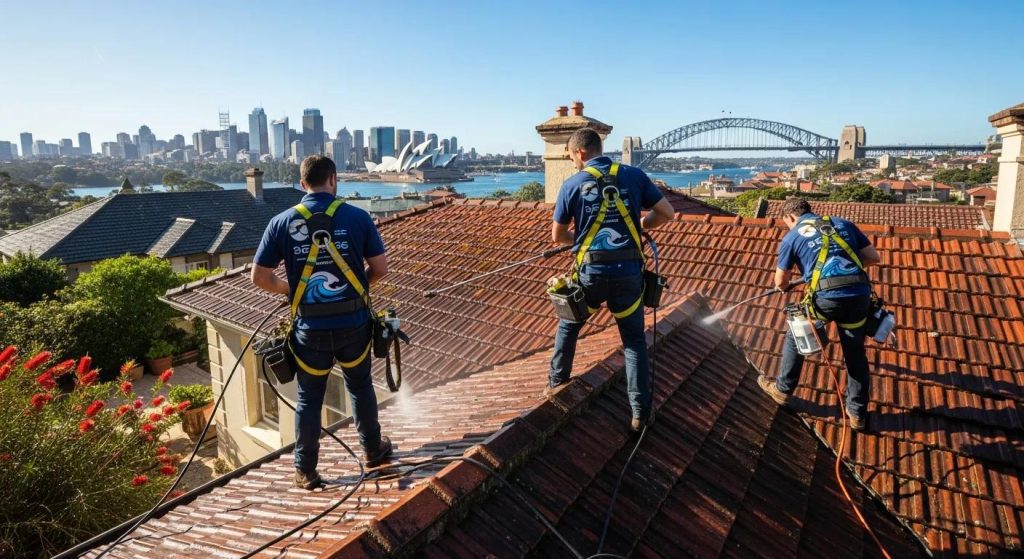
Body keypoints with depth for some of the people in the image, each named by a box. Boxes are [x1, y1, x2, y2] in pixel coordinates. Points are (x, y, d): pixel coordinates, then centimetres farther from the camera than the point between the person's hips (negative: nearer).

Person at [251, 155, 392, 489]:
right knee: (360, 387, 21)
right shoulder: (357, 217, -6)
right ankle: (373, 450, 36)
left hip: (310, 328, 0)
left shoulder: (282, 222, -4)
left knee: (309, 398, 14)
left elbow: (259, 277, -3)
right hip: (354, 323, 0)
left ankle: (306, 471, 25)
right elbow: (380, 268, -2)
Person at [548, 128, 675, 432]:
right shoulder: (634, 175, 3)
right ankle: (641, 412, 10)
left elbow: (557, 236, 5)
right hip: (628, 272, 1)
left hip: (591, 272, 0)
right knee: (634, 340, 12)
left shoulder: (572, 184, 0)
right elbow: (667, 213, 5)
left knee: (568, 326, 25)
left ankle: (556, 382, 38)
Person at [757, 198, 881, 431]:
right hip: (859, 294, 4)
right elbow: (873, 257, 18)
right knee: (855, 352, 20)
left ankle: (782, 389, 35)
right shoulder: (843, 223, 20)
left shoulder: (792, 237, 10)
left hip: (826, 296, -4)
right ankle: (857, 413, 29)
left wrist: (786, 287, 37)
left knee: (795, 336, 22)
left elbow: (780, 283, 14)